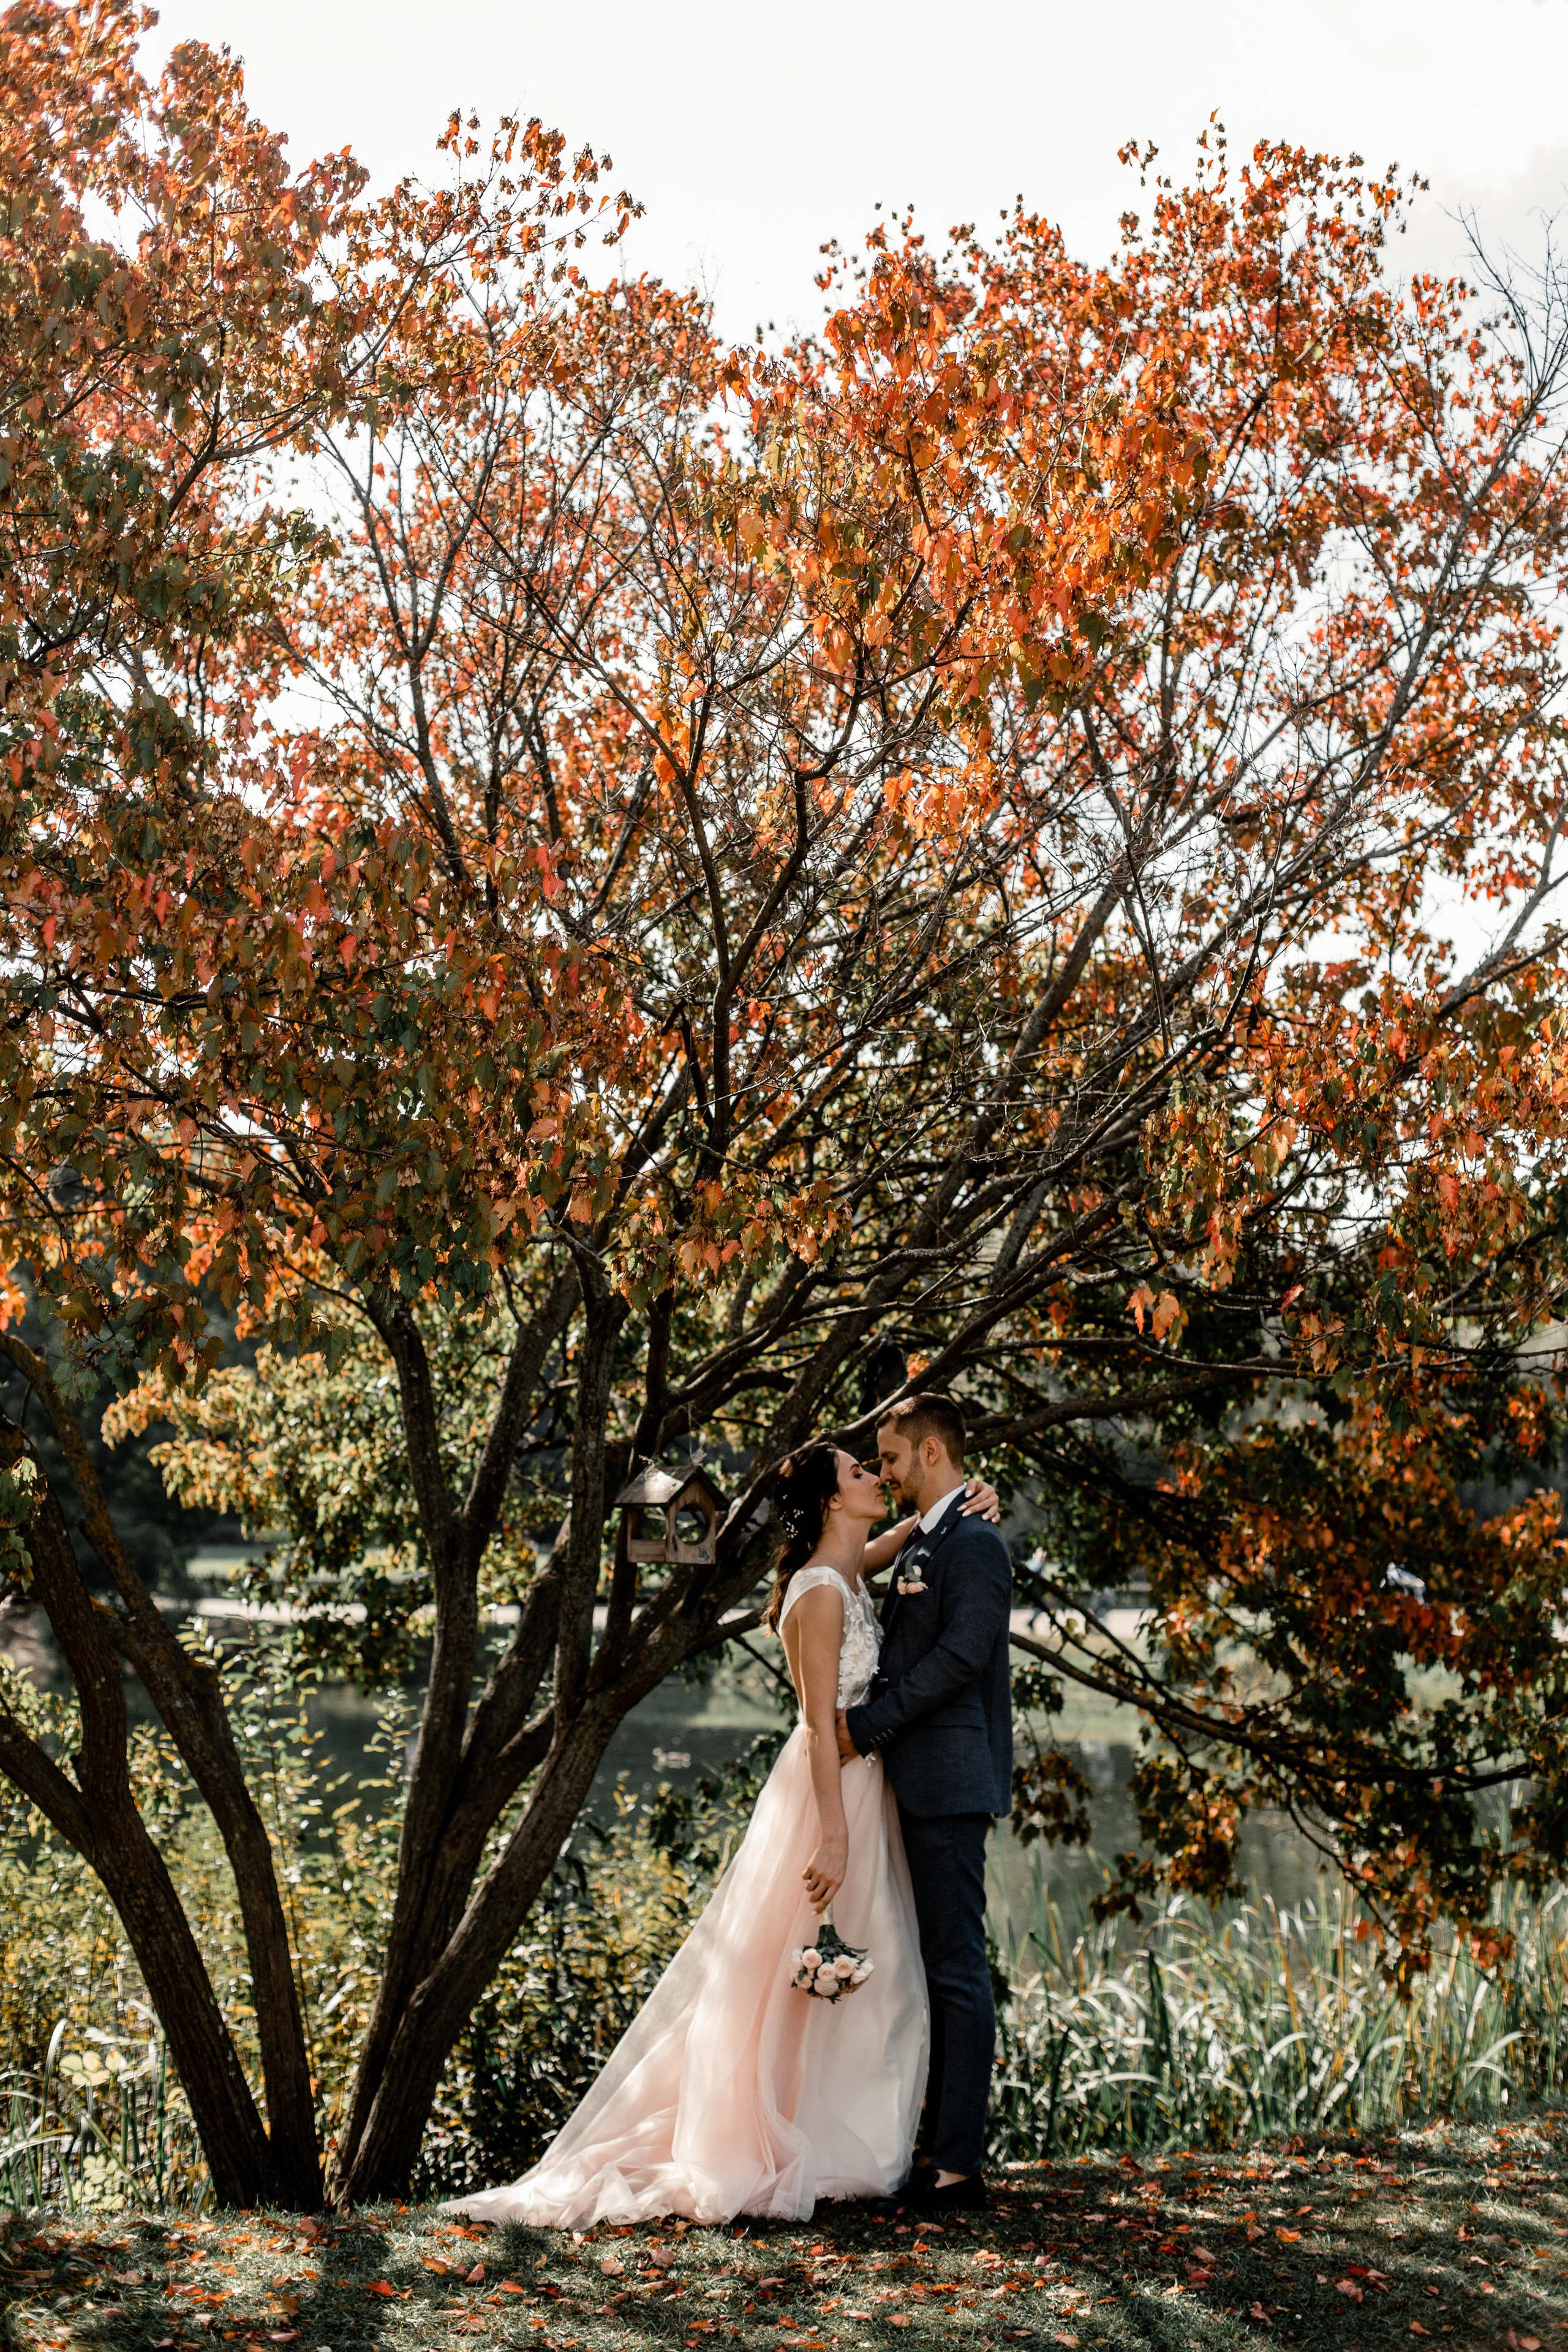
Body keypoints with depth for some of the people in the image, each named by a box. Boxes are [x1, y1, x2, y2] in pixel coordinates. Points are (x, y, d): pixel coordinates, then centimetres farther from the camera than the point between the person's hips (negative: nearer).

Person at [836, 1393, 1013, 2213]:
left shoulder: (974, 1545, -11)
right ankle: (939, 2144, 20)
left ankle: (958, 2162, -3)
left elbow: (957, 1657, -20)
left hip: (950, 1784, -10)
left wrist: (866, 1726, -16)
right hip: (920, 1785, 10)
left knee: (957, 1967, -7)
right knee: (937, 1966, 13)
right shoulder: (920, 1544, 19)